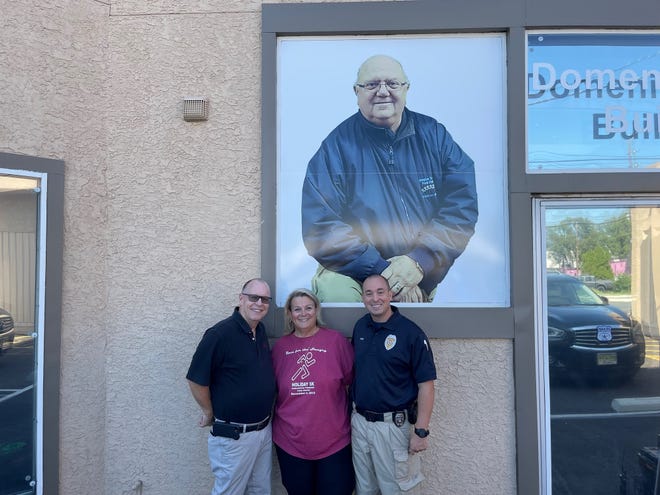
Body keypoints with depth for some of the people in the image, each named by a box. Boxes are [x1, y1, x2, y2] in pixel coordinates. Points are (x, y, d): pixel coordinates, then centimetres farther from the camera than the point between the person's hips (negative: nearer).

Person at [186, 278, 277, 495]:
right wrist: (210, 413, -4)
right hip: (234, 435, -7)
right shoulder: (220, 334, -21)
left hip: (264, 430, 7)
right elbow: (196, 380, -16)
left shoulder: (261, 330, 2)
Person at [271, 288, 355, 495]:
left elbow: (352, 380, -1)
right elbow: (272, 389, 12)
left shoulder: (336, 340, -8)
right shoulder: (280, 346, 1)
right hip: (290, 442, 3)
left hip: (333, 442, -2)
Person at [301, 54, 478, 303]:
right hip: (356, 273, -4)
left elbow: (463, 202, -3)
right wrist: (381, 271, -19)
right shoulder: (337, 146, -3)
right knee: (335, 288, -32)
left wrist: (419, 261, -17)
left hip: (425, 276, 5)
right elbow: (319, 227, -12)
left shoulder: (433, 134, 6)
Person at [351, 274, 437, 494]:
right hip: (359, 422, 6)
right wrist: (352, 410, 9)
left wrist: (421, 431, -16)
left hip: (394, 425, -5)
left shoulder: (410, 332, -15)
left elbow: (425, 384, -14)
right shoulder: (360, 327, 2)